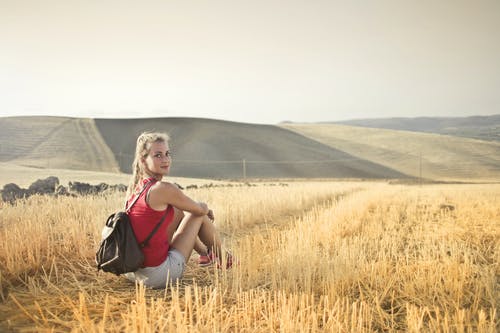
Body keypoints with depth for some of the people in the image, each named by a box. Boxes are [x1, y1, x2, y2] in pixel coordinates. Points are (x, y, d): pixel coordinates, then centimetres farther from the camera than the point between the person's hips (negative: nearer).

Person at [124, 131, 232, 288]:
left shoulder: (133, 187, 4)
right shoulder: (163, 189, -19)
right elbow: (200, 209, -3)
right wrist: (207, 209, 22)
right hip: (157, 274, -8)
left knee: (179, 212, 23)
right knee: (199, 215, 7)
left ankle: (205, 253, 45)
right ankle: (221, 258, 31)